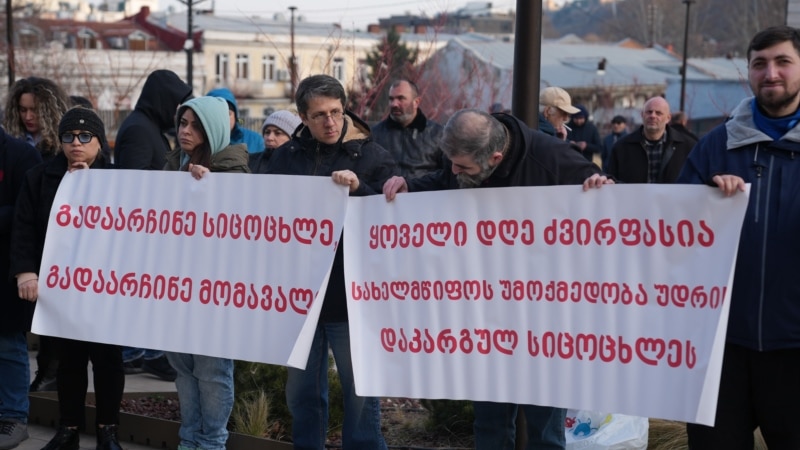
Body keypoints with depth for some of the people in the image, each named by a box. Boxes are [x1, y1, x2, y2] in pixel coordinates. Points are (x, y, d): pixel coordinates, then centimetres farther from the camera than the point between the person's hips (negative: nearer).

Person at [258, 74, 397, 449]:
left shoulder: (372, 156, -4)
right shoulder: (286, 156, 6)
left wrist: (358, 189, -23)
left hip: (352, 295, -4)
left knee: (360, 391, 6)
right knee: (301, 390, 15)